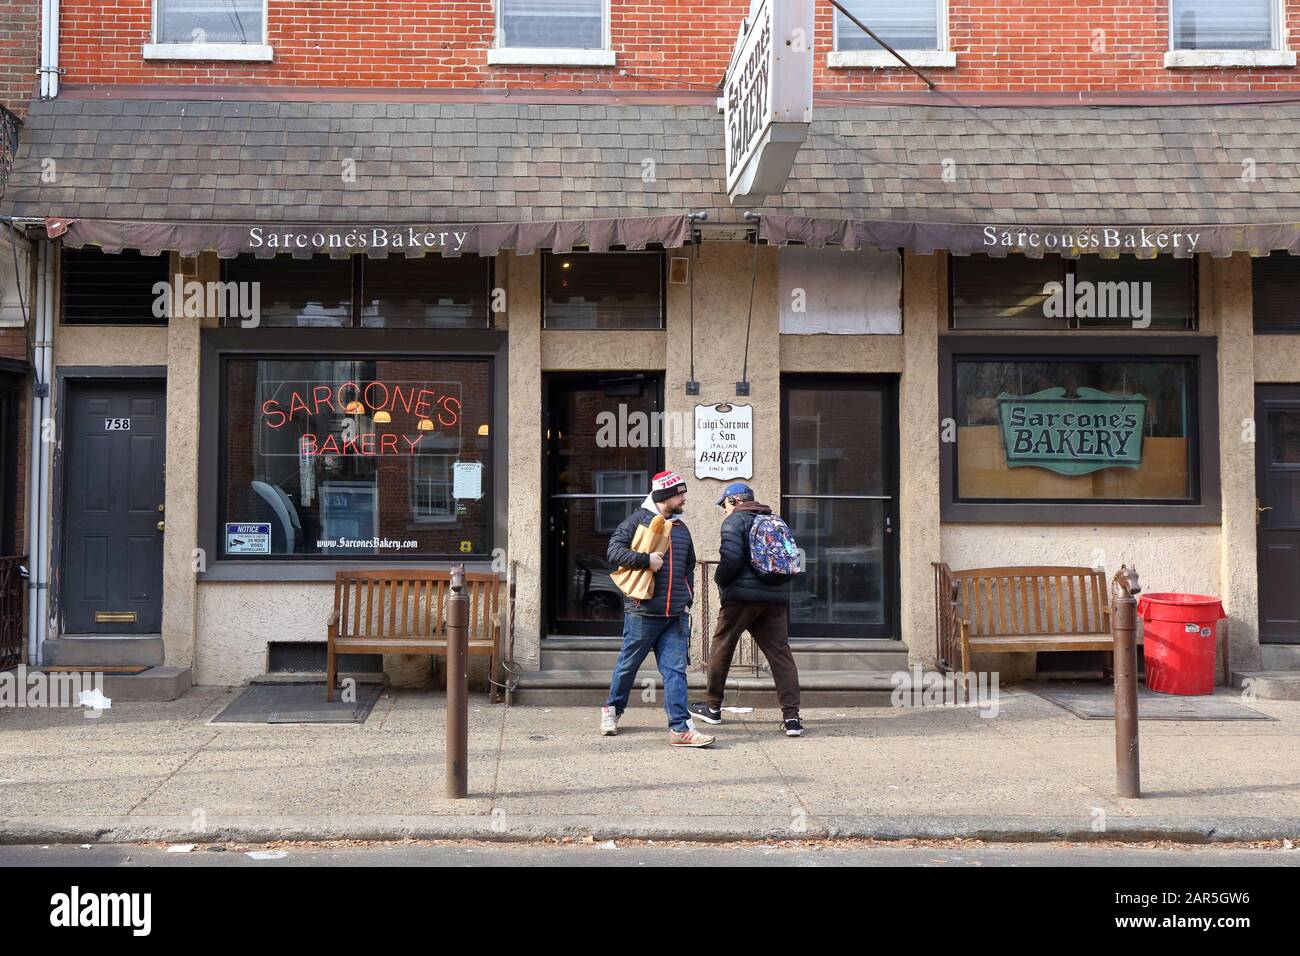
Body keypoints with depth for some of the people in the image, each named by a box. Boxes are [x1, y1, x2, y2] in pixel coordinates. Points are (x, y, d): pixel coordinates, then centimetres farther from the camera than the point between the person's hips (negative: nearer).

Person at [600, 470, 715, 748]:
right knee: (628, 664, 9)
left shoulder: (681, 527, 17)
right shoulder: (638, 520, -3)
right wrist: (646, 559, -20)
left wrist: (687, 598, 16)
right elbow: (614, 551, -11)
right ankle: (612, 709, 31)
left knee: (675, 670, -2)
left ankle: (680, 728, -4)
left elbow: (689, 566, 27)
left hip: (676, 615, 5)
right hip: (642, 612, -5)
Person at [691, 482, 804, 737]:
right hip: (776, 597, 5)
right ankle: (792, 716, -8)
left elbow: (731, 559, -17)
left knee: (722, 648, 11)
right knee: (781, 653, 1)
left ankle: (712, 707, 22)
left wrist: (720, 579, 0)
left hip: (741, 596, -5)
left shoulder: (735, 521, -5)